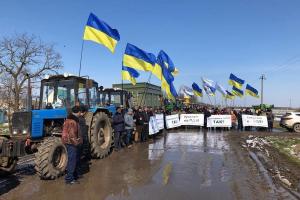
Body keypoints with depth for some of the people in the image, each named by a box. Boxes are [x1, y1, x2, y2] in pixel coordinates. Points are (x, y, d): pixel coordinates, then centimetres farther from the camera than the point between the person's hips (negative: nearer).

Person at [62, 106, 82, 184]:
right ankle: (69, 179, 5)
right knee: (72, 160, -3)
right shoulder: (72, 121, -20)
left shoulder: (69, 119, 14)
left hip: (71, 142, 11)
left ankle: (74, 175, 31)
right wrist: (76, 142, -16)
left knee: (74, 159, 19)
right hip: (71, 142, -11)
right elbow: (72, 134, -24)